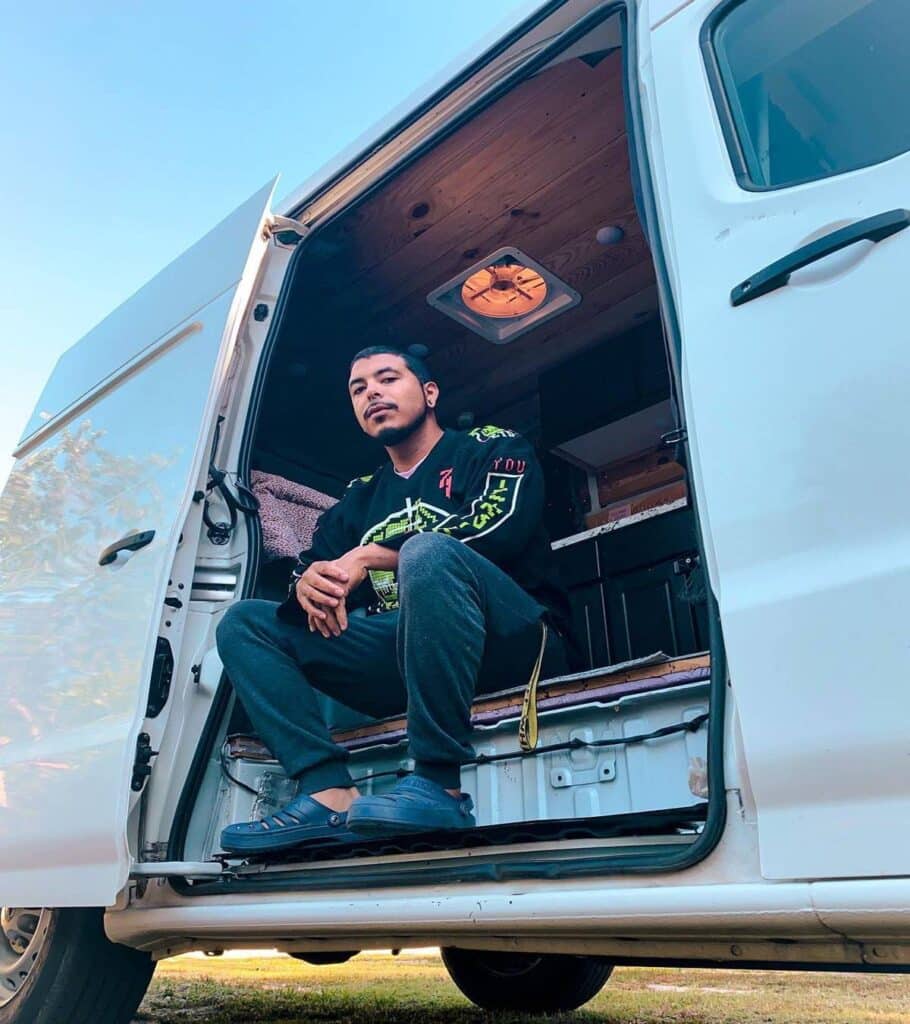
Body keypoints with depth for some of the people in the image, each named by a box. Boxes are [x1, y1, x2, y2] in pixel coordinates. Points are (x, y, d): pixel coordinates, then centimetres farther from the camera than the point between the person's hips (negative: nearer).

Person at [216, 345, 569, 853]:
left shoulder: (491, 448, 9)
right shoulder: (360, 500, 24)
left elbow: (504, 524, -12)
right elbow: (310, 566, 13)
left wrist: (371, 556, -13)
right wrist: (308, 584, -14)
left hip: (512, 643, -5)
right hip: (406, 658, 6)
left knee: (429, 551, -34)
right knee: (245, 622, -1)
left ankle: (439, 786, -32)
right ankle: (331, 793, -22)